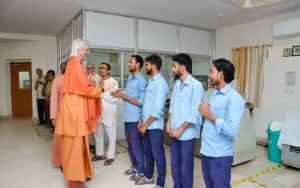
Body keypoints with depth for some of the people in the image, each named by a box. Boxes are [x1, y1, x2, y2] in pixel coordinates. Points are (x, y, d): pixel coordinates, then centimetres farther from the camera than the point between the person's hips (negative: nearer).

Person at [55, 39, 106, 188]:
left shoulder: (74, 64, 17)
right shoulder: (75, 64, -14)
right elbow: (85, 89, -17)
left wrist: (95, 88, 11)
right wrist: (101, 89, -4)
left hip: (75, 109, 10)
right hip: (74, 110, -10)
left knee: (78, 144, 16)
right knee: (75, 145, -2)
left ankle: (79, 174, 28)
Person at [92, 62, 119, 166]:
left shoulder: (113, 82, -6)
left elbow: (114, 99, -16)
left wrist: (101, 93, -15)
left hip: (109, 113, -5)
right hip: (98, 112, 6)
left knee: (111, 135, 5)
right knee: (98, 134, 15)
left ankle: (110, 156, 17)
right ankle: (99, 154, 31)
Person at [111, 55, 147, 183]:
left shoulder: (142, 81, -14)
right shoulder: (129, 78, 12)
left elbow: (141, 102, -19)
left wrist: (123, 96, -17)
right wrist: (120, 95, -1)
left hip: (135, 119, -8)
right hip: (127, 117, 8)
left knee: (136, 145, 5)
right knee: (130, 145, 18)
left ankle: (141, 170, 22)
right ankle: (135, 166, 35)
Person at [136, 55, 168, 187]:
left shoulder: (160, 83, -17)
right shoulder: (151, 81, 12)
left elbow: (158, 109, -22)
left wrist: (145, 125, -15)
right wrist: (142, 121, 14)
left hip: (154, 126, -9)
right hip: (147, 125, 9)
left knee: (158, 155, 4)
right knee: (147, 152, 20)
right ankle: (148, 176, 38)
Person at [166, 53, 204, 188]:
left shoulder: (196, 85, -14)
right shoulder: (176, 84, 7)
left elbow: (194, 114, -16)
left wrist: (180, 130, -14)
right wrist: (169, 123, 1)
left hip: (186, 133, -6)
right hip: (174, 132, 7)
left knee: (185, 166, 9)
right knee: (174, 164, 18)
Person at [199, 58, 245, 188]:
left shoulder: (234, 98, -18)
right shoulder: (214, 93, 9)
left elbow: (232, 129, -26)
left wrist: (209, 115, -18)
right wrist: (204, 113, -4)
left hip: (220, 155, -8)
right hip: (206, 150, 8)